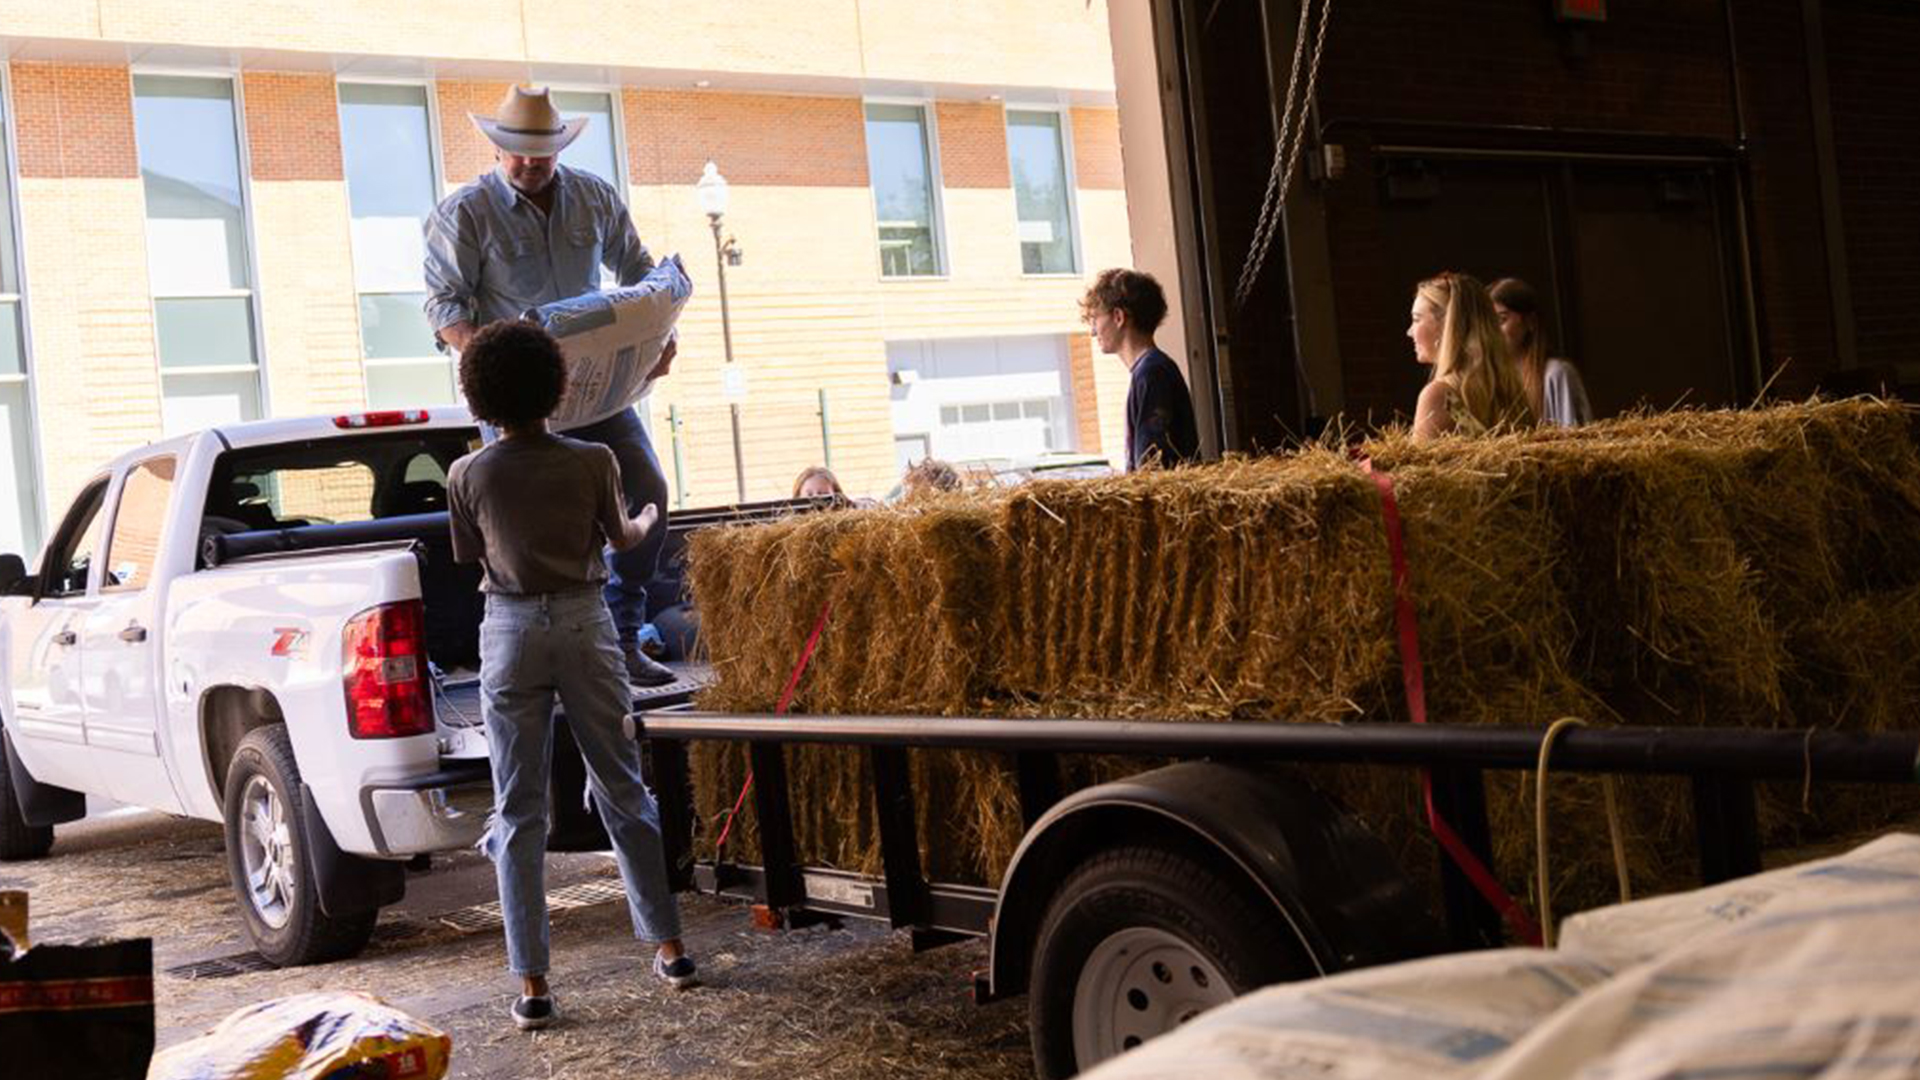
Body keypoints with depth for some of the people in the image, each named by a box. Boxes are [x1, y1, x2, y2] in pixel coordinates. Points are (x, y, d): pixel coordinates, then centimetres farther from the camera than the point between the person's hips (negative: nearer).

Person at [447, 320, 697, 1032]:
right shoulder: (592, 462, -3)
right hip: (584, 624, 1)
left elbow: (470, 560, 10)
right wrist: (649, 522, 38)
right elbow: (622, 537, 14)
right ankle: (669, 947, 19)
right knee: (623, 791, 13)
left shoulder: (467, 476, -3)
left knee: (518, 812, 4)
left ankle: (532, 986, 3)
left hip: (511, 632, -1)